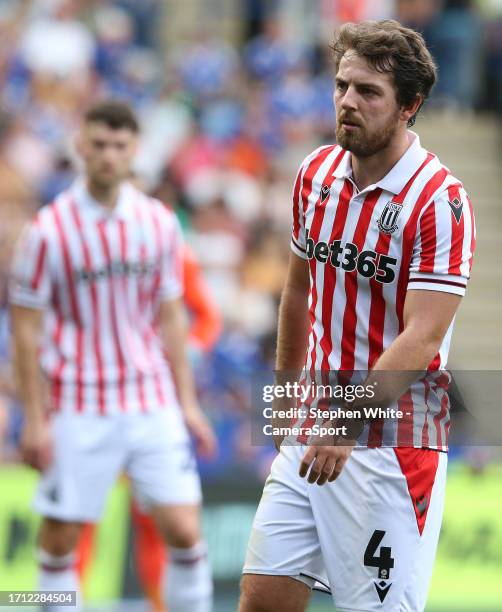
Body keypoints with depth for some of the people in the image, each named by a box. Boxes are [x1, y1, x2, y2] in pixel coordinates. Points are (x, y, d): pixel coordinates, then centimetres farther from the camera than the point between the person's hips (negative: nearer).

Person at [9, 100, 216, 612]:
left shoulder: (159, 223, 5)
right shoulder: (49, 230, -6)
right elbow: (25, 329, -3)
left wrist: (187, 402, 10)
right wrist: (34, 420, -6)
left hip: (154, 406, 3)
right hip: (78, 411, -2)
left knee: (184, 531, -5)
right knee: (59, 537, 2)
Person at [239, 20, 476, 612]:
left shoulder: (440, 201, -15)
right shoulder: (316, 173, 7)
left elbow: (420, 340, -23)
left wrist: (347, 421, -33)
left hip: (391, 446, -6)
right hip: (308, 439, 6)